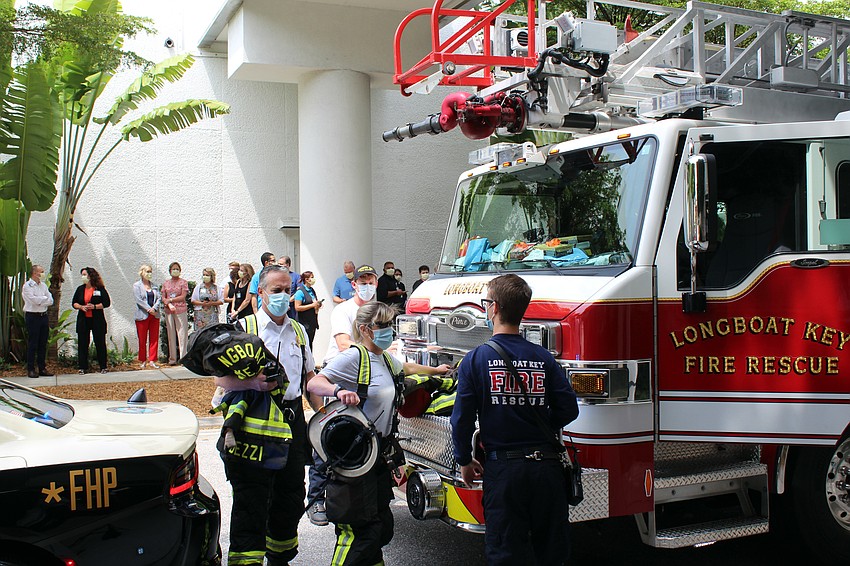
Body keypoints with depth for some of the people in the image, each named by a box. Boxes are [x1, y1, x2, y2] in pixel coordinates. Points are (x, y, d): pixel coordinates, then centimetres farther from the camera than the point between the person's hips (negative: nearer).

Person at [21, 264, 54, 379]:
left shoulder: (43, 285, 14)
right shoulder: (27, 286, -6)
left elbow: (50, 301, 5)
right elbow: (34, 300, -18)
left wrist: (39, 301, -10)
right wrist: (44, 298, -1)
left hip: (43, 316, 6)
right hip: (32, 316, -6)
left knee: (43, 344, 8)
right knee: (32, 344, -3)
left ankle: (42, 368, 13)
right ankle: (31, 370, 2)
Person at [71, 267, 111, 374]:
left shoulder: (100, 289, -1)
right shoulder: (80, 289, 11)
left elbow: (107, 303, -4)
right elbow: (74, 303, 13)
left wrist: (94, 306, -17)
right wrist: (81, 307, -8)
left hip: (97, 320, -4)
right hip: (83, 320, 4)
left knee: (100, 343, 0)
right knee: (82, 343, 2)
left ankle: (103, 367, 8)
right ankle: (83, 367, 8)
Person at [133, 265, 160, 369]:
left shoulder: (154, 286, 14)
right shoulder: (137, 286, 1)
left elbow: (158, 298, 6)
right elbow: (139, 300, -10)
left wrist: (154, 308, -13)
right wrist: (149, 309, -16)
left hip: (154, 315, 4)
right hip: (142, 316, -4)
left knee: (154, 339, 2)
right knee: (142, 340, 1)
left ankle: (152, 360, 7)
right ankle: (143, 361, 11)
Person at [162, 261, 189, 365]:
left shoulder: (183, 282, 5)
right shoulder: (165, 283, 14)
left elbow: (183, 297, -4)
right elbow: (163, 298, 9)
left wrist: (170, 299, -6)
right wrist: (169, 304, -10)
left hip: (181, 310, -3)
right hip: (169, 311, 3)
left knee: (182, 334, -5)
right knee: (171, 335, 4)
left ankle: (183, 358, -3)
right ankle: (172, 358, 9)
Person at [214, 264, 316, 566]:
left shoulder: (297, 330, 15)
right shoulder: (244, 327, -2)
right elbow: (221, 378, -9)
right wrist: (255, 382, -26)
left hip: (293, 420, 6)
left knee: (291, 496, 13)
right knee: (251, 502, -6)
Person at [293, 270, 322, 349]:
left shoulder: (312, 290, 12)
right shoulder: (300, 291, -11)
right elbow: (297, 308, -17)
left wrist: (318, 305, 6)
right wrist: (312, 305, -18)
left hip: (313, 322, 8)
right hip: (304, 323, -8)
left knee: (310, 342, 10)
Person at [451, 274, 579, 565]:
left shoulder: (475, 360, -7)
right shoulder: (544, 359, 0)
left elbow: (462, 418, -6)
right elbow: (568, 409, 1)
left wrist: (464, 461, 8)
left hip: (503, 468, -3)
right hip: (547, 466, 3)